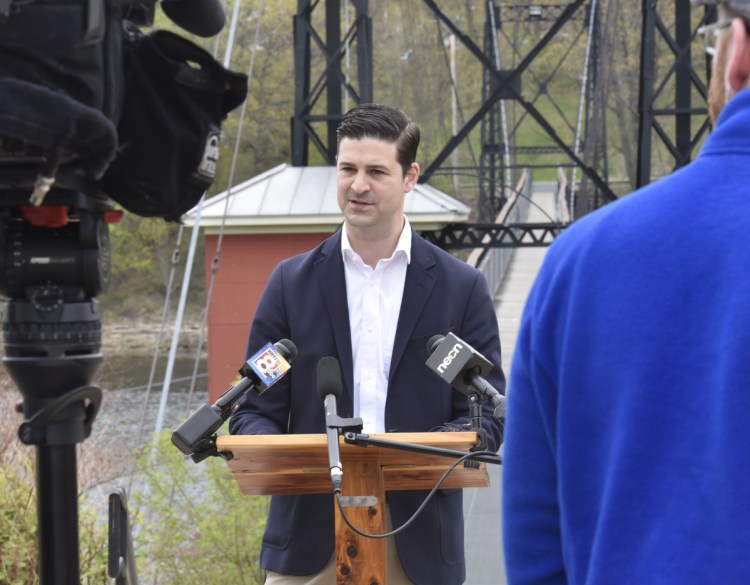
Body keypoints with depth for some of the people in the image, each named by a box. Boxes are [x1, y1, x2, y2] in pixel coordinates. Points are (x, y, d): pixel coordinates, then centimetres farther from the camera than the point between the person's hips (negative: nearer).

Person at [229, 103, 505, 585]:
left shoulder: (462, 288, 5)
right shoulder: (292, 283, 8)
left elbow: (486, 417, 3)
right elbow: (255, 409, 7)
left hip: (418, 544, 0)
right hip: (310, 541, 0)